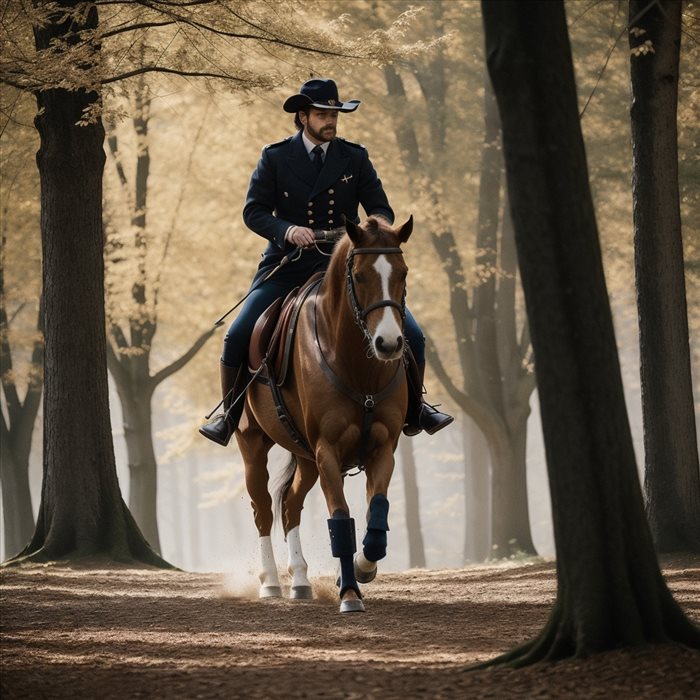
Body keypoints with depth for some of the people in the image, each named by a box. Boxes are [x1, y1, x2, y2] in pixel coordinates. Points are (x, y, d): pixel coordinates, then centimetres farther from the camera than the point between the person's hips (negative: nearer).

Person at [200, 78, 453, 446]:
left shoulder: (355, 157, 4)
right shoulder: (275, 157, 0)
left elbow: (381, 209, 5)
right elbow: (253, 211, -4)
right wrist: (286, 230, -23)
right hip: (288, 265, -1)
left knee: (411, 336, -8)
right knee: (238, 337, -13)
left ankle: (414, 411, 16)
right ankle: (230, 416, 11)